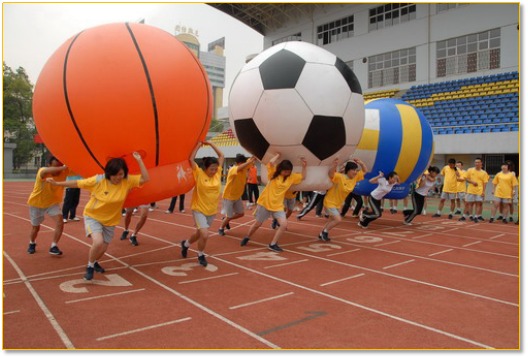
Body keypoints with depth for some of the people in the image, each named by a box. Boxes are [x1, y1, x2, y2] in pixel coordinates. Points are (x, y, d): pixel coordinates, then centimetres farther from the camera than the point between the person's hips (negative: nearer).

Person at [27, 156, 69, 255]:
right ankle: (32, 244, 47)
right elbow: (46, 171, -56)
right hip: (37, 203, -2)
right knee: (35, 227, 15)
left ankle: (53, 247, -2)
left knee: (60, 223, -18)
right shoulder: (42, 171, -31)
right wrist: (64, 167, -67)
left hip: (52, 203, 2)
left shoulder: (63, 172, -19)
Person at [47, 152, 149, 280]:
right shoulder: (98, 180, -20)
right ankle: (90, 267, 5)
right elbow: (77, 183, -10)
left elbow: (145, 179, -21)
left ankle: (94, 262, 49)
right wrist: (57, 183, -11)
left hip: (110, 220, 3)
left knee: (103, 248, 11)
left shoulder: (127, 181, -14)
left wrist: (139, 161, -28)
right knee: (98, 242, -25)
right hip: (93, 216, -3)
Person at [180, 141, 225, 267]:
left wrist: (210, 144, 0)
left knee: (199, 233, 20)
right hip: (199, 210, -5)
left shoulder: (217, 173, -3)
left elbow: (221, 155, 3)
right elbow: (190, 159, -20)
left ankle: (185, 244, 50)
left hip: (212, 211, 5)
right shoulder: (199, 174, -13)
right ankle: (201, 255, 12)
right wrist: (198, 146, -14)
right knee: (205, 235, -16)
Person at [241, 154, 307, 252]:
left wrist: (304, 167, -9)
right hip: (265, 203, -3)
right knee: (257, 224, 10)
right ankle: (247, 238, 37)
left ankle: (273, 244, 2)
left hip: (278, 206, 3)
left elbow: (303, 177, 6)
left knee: (284, 224, -13)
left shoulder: (291, 177, 1)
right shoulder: (273, 172, -10)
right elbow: (271, 163, -28)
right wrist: (278, 155, -14)